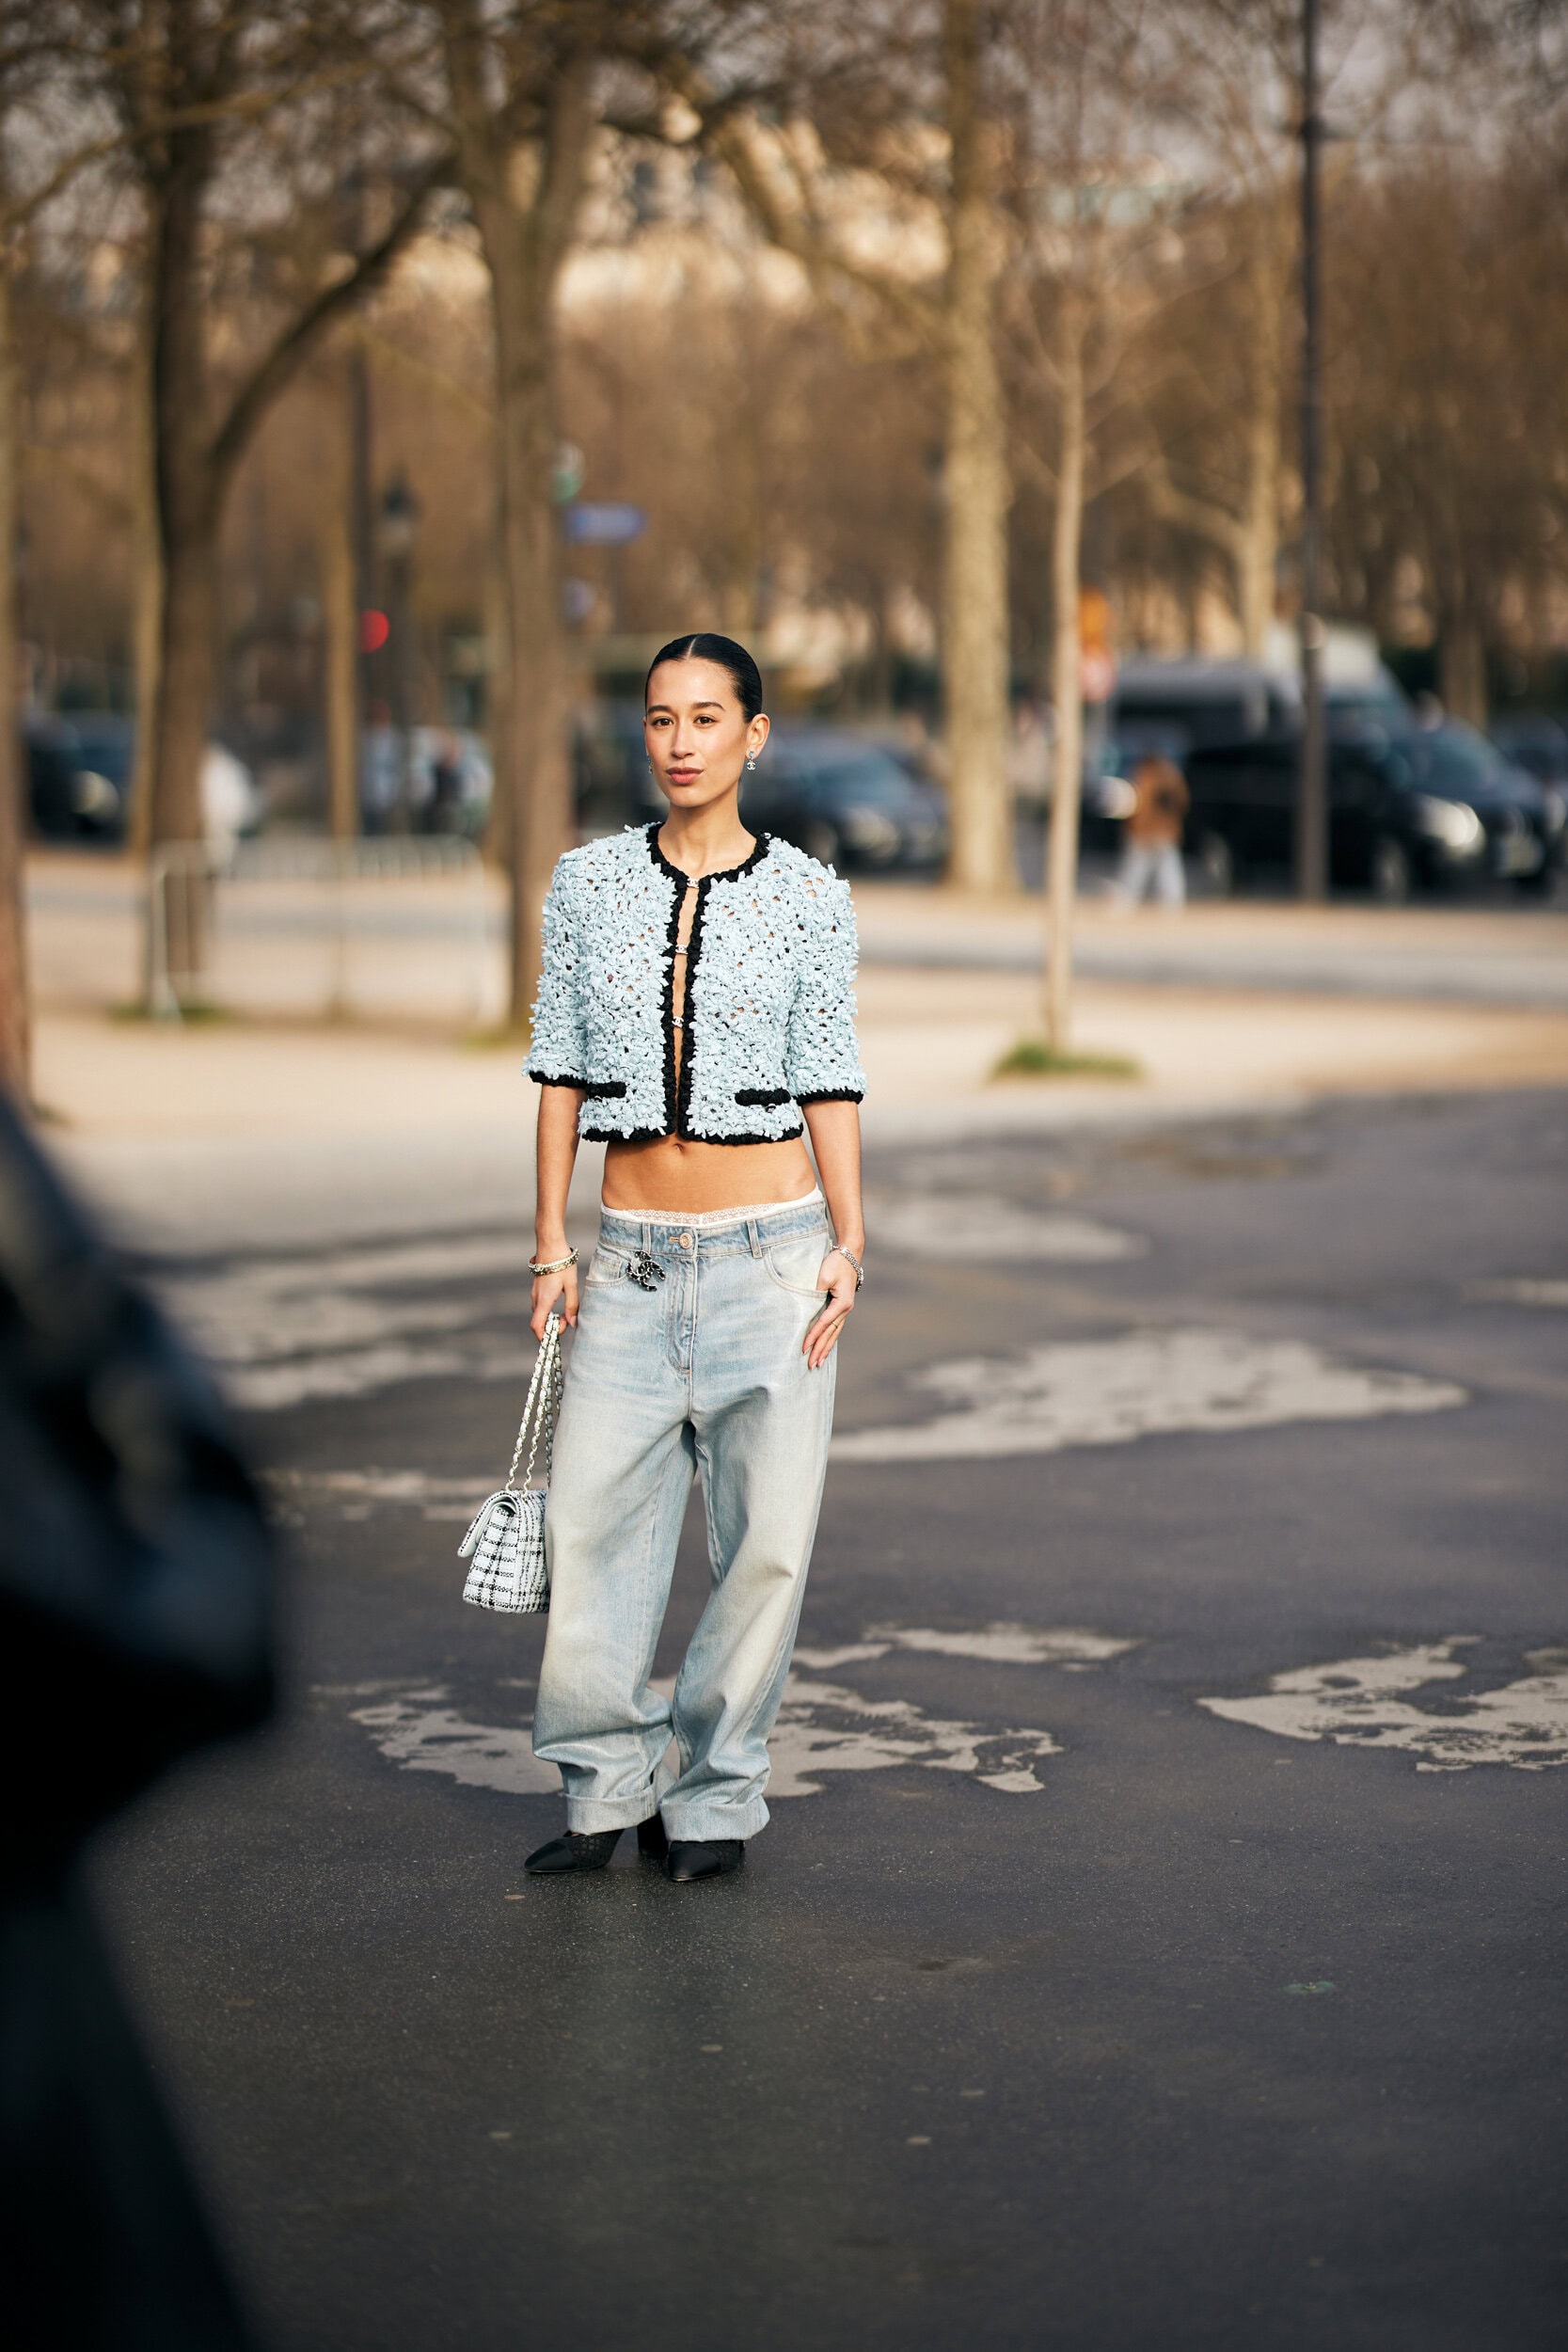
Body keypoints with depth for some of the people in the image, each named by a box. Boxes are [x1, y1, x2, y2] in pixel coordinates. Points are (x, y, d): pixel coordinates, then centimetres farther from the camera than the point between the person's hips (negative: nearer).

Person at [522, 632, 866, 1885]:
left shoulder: (809, 898, -1)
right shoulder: (588, 884, 4)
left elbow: (829, 1084, 2)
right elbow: (563, 1069, 8)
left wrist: (849, 1245, -6)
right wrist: (553, 1243, 4)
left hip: (769, 1251, -2)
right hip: (636, 1260, 2)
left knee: (768, 1535, 0)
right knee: (592, 1522, 0)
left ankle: (715, 1796, 14)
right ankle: (610, 1785, 15)